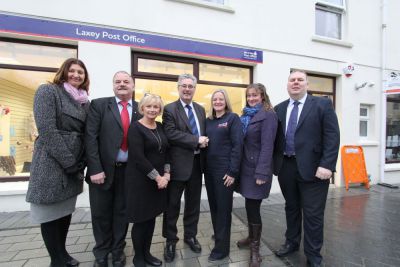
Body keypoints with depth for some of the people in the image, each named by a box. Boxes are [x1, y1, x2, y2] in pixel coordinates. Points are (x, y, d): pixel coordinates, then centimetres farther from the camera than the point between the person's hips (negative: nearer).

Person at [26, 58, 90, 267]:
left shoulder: (84, 101, 11)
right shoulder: (48, 91, -6)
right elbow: (46, 129, -16)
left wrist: (80, 162, 1)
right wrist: (68, 161, -17)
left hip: (74, 165, 6)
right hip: (51, 164, -6)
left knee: (66, 211, 17)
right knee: (50, 214, 8)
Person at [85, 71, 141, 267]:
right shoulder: (99, 105, -1)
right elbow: (91, 138, -8)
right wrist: (95, 169, -14)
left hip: (129, 170, 1)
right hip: (103, 169, -1)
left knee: (122, 212, 15)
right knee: (101, 213, 15)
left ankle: (118, 250, 38)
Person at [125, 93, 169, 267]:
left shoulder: (160, 127, 7)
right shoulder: (135, 128, -11)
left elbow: (166, 151, 8)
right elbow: (138, 157, -19)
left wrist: (166, 174, -4)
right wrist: (157, 177, -16)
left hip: (159, 180, 6)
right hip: (140, 181, -6)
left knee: (151, 218, 16)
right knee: (141, 220, 7)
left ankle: (146, 253, 36)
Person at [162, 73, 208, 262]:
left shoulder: (200, 109, 12)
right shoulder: (170, 109, -6)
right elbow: (170, 134, -19)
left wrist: (204, 141, -3)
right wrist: (196, 140, -20)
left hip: (197, 162, 5)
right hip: (178, 163, -5)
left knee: (193, 203, 18)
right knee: (172, 204, 10)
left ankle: (190, 236, 39)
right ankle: (170, 241, 32)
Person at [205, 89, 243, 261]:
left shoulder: (233, 118, -6)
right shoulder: (208, 121, 10)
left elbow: (237, 145, -12)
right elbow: (205, 143, 12)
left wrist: (233, 171, -16)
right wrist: (204, 166, 5)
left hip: (224, 170, -5)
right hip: (209, 169, 6)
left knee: (224, 207, 6)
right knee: (213, 205, 17)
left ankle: (222, 247, 22)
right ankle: (218, 235, 40)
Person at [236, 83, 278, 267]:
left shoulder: (268, 115, -10)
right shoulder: (246, 115, 13)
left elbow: (267, 146, -17)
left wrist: (261, 173, -20)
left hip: (257, 168, -6)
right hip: (246, 167, 6)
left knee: (253, 207, 1)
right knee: (249, 205, 16)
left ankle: (255, 248, 21)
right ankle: (251, 237, 36)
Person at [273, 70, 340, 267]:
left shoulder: (322, 104, -1)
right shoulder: (279, 109, 10)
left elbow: (332, 137, -8)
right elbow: (275, 138, 9)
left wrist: (326, 165, -17)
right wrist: (275, 163, 3)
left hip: (312, 168, -3)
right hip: (286, 167, 4)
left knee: (313, 214, 7)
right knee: (291, 208, 19)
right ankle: (292, 242, 40)